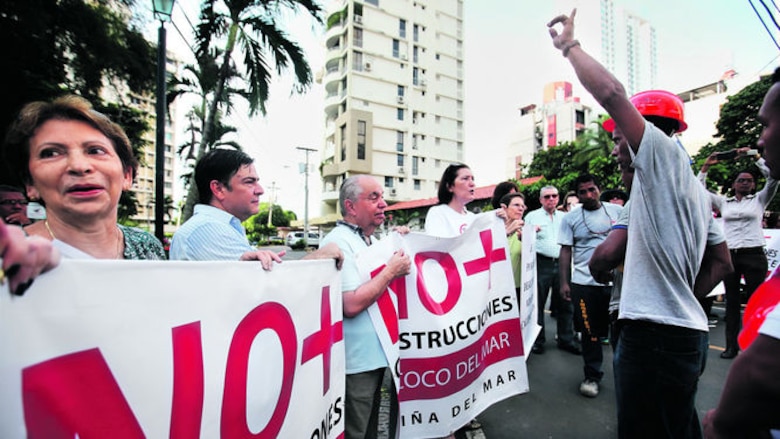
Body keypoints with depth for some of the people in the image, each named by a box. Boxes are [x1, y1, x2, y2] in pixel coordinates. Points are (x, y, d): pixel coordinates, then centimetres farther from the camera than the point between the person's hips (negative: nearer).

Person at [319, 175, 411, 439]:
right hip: (356, 361, -9)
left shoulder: (371, 241, 12)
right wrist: (391, 271, -18)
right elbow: (351, 305, -26)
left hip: (376, 354, 9)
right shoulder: (338, 243, -18)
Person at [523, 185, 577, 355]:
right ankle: (538, 340, 13)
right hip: (541, 263, -3)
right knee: (538, 303, 1)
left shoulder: (564, 217, 18)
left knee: (565, 304, 8)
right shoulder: (532, 216, 7)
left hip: (562, 263, 4)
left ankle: (566, 340, 21)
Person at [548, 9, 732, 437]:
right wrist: (681, 301, 18)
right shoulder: (694, 187, 19)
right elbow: (721, 262, 22)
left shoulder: (665, 154, -8)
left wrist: (569, 44, -7)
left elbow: (611, 92, -21)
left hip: (655, 333, -10)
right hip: (686, 329, 10)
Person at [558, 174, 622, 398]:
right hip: (584, 283, -1)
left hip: (616, 280, 1)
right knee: (590, 331, 7)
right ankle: (592, 376, 23)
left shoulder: (617, 211, 5)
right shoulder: (571, 218, 2)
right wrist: (564, 282, -2)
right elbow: (566, 250, 2)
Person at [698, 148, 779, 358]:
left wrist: (754, 156, -4)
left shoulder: (759, 200, 8)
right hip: (729, 255, 2)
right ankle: (732, 345, 11)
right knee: (732, 301, 6)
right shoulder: (724, 202, 13)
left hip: (753, 254, -2)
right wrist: (706, 167, 3)